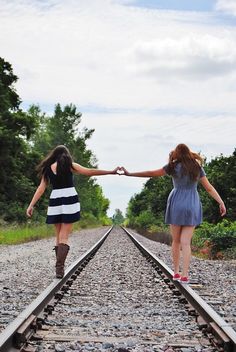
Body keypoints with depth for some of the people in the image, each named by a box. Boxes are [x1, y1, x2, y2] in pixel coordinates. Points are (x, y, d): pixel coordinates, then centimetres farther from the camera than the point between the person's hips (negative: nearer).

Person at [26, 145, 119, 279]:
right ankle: (59, 267, -18)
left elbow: (41, 188, 6)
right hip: (69, 201, -3)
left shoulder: (48, 168, 11)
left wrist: (31, 205, 6)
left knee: (59, 236, 14)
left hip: (55, 202, 3)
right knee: (64, 237, -5)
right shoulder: (70, 165, 2)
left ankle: (60, 266, 12)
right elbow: (89, 172, -5)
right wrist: (111, 172, -4)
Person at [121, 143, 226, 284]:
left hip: (176, 205, -1)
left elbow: (151, 174, -4)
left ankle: (176, 272, 19)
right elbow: (209, 188, 2)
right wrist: (221, 203, 3)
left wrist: (130, 174, 0)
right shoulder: (198, 168, 6)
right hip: (192, 207, 1)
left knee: (176, 241, 13)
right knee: (186, 242, -1)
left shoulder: (174, 166, -2)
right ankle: (185, 275, -10)